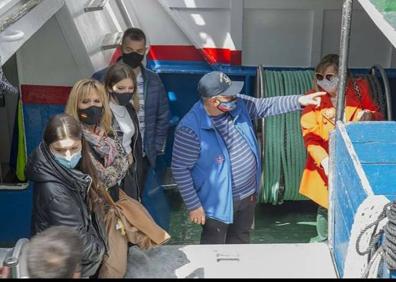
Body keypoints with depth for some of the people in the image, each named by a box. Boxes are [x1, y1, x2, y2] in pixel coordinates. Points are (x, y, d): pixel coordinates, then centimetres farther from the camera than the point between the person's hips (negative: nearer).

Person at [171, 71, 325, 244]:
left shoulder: (238, 105, -8)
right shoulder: (191, 128, -27)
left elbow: (266, 106, 6)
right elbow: (180, 168, -21)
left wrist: (299, 101, -5)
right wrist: (194, 205, -18)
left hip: (248, 194, 6)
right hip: (218, 202, -6)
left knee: (241, 241, 27)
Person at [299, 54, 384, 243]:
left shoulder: (359, 89, -6)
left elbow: (378, 117, 6)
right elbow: (310, 135, -14)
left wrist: (369, 115, -18)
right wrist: (324, 160, -28)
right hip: (326, 164, 0)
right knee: (326, 204, 13)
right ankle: (322, 239, 38)